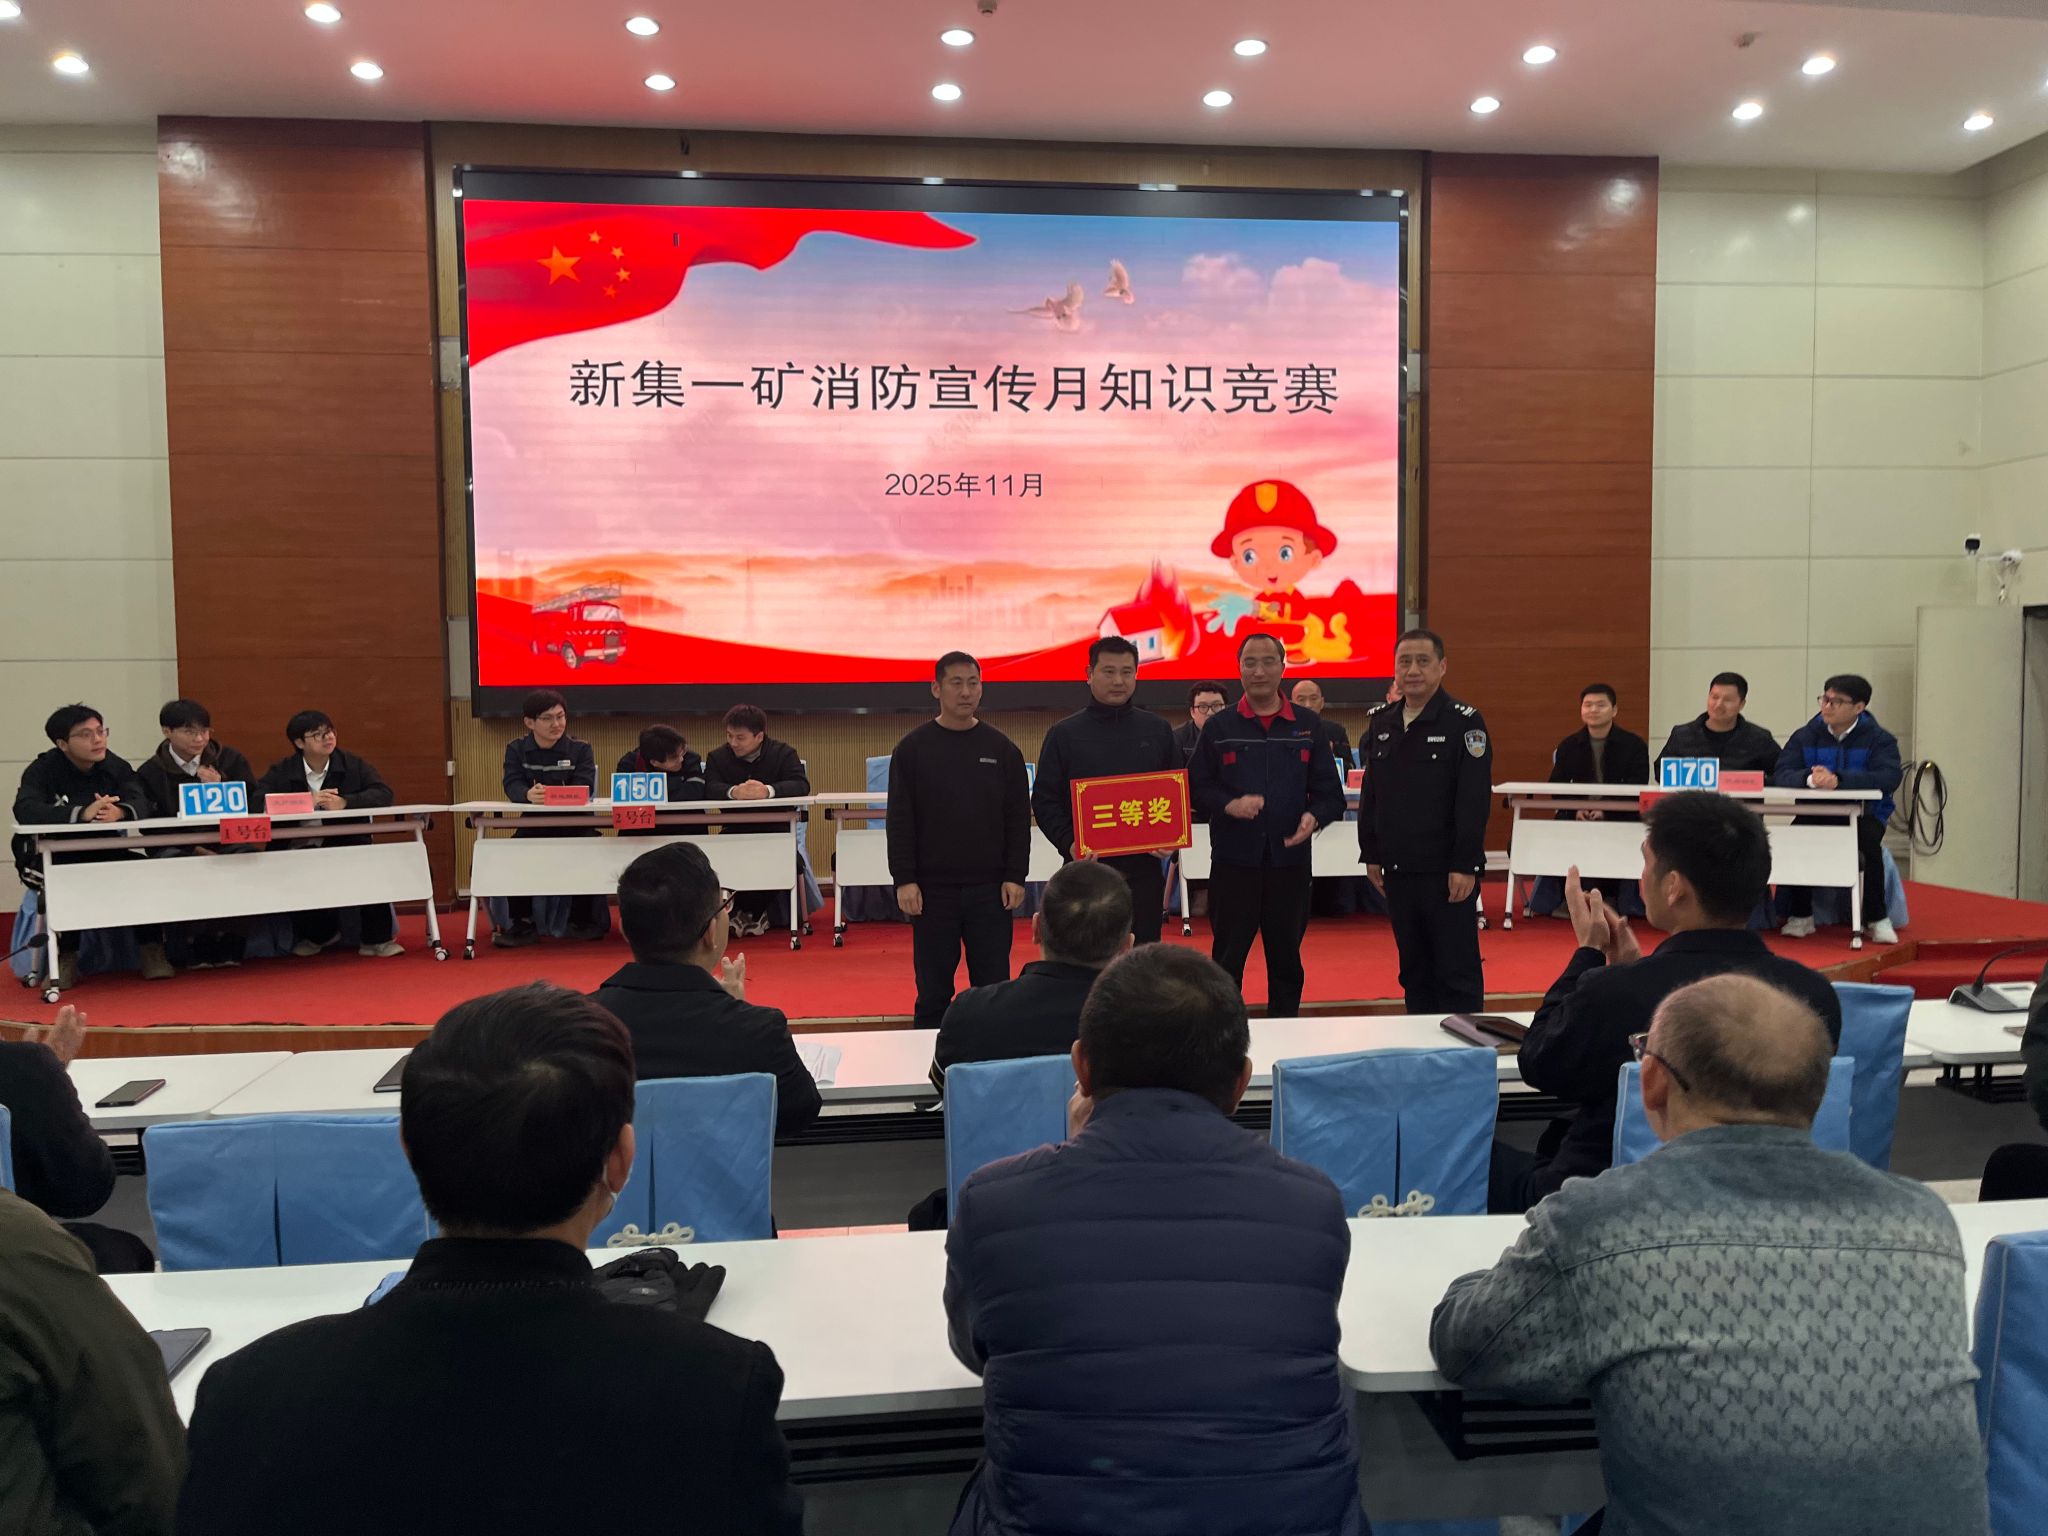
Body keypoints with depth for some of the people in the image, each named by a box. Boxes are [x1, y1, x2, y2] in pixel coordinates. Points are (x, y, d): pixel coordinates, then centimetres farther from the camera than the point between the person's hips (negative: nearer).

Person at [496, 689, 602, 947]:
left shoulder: (580, 749, 2)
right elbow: (512, 785, -11)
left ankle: (581, 921, -8)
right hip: (533, 826, 1)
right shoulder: (516, 749, 7)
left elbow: (583, 789, -14)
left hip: (576, 825, -1)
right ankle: (523, 923, -9)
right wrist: (529, 795, -37)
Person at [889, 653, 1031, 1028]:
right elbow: (900, 821, -2)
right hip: (932, 889, -1)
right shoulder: (912, 749, 0)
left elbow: (1019, 820, 4)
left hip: (990, 889, 1)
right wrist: (904, 880, -9)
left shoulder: (1002, 749, 5)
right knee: (933, 992, 7)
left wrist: (1015, 877, -3)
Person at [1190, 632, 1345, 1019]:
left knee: (1286, 959, 11)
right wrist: (1229, 805, -17)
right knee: (1227, 959, 4)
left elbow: (1330, 793, 6)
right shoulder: (1219, 727, 4)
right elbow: (1197, 788, 2)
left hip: (1290, 860, 1)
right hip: (1233, 860, -1)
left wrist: (1314, 817, -15)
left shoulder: (1308, 726, 7)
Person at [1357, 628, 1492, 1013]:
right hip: (1398, 870, 6)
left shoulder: (1465, 723, -8)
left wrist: (1465, 866, -17)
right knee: (1414, 971, 14)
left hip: (1448, 872, -5)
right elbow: (1369, 795, 14)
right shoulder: (1380, 723, 9)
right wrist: (1371, 855, 10)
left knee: (1458, 974, 1)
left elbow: (1474, 801, -13)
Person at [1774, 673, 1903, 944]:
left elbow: (1889, 777, -19)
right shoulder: (1805, 736, 9)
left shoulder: (1879, 739, 2)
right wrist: (1809, 778, -31)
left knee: (1868, 842, -33)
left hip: (1864, 814, -1)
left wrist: (1838, 779, -34)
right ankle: (1801, 916, -12)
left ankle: (1877, 918, -14)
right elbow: (1781, 774, -6)